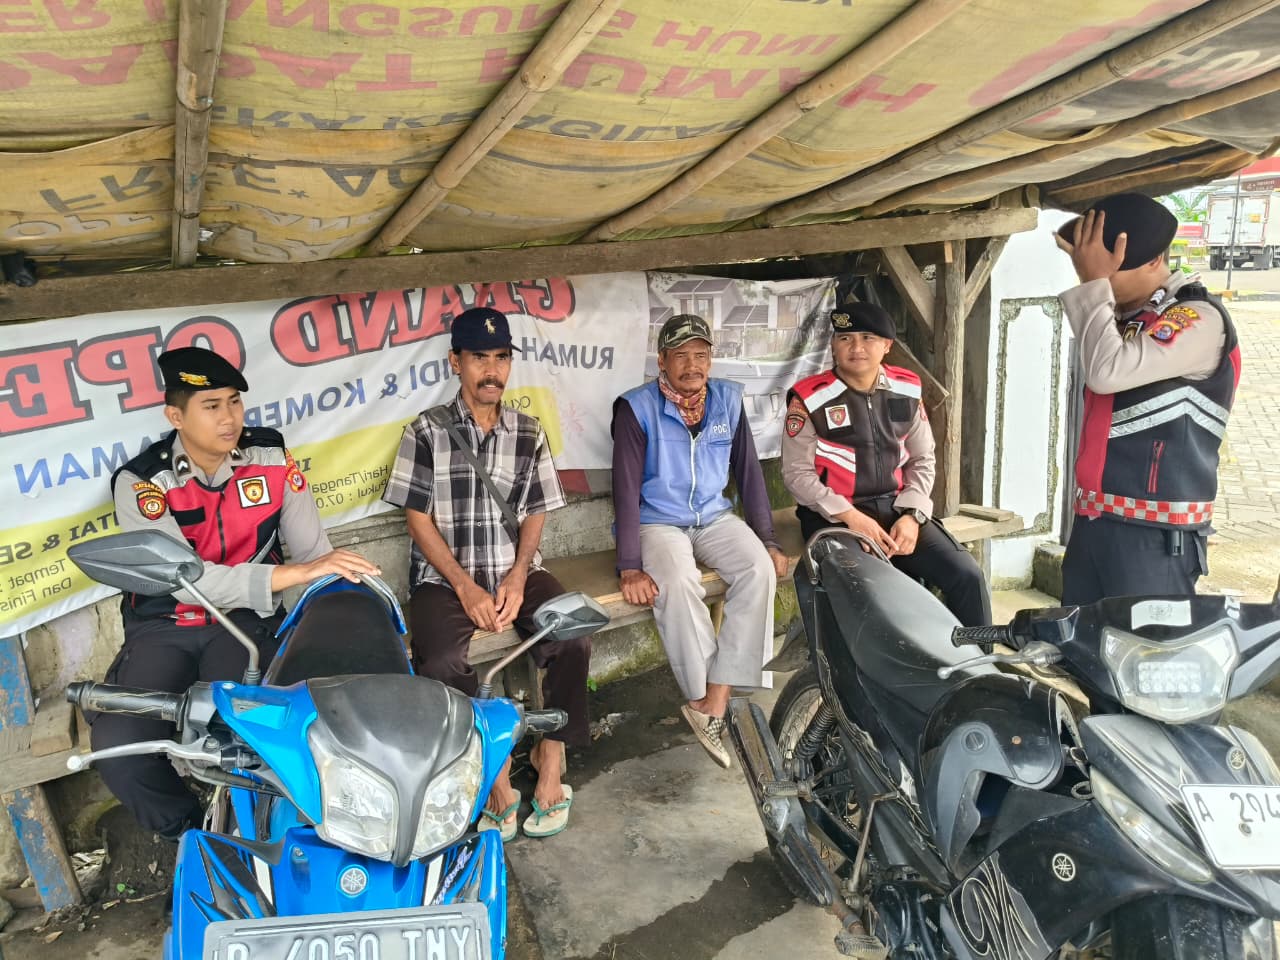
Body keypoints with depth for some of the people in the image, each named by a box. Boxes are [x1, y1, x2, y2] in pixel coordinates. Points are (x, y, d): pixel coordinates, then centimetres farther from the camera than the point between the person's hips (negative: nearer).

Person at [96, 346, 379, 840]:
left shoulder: (272, 458, -5)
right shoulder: (140, 483, -13)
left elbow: (313, 549, -5)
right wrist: (294, 572, -38)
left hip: (245, 620, 0)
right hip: (163, 629, 0)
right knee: (117, 746, -22)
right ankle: (186, 831, 9)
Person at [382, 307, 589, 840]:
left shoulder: (529, 433, 11)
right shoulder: (427, 431, 2)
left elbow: (535, 513, 8)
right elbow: (417, 516, -2)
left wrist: (516, 578, -9)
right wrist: (465, 586, -12)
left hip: (515, 571, 2)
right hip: (444, 576, -2)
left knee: (573, 640, -24)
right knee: (442, 664, -30)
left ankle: (550, 763, -7)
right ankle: (495, 771, -11)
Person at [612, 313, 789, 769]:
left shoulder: (728, 399, 3)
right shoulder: (637, 407, -10)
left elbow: (748, 472, 8)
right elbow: (626, 488, -14)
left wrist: (768, 541, 3)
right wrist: (630, 567, -21)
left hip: (715, 517, 4)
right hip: (657, 522, -4)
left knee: (759, 569, -25)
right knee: (677, 583, -34)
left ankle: (712, 705, -22)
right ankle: (707, 701, -18)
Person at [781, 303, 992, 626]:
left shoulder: (907, 391, 8)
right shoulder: (810, 398, -5)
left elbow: (922, 460, 13)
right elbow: (797, 473, -7)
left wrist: (912, 514, -5)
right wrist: (850, 516, -17)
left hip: (897, 510, 4)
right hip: (834, 516, -4)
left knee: (967, 576, -13)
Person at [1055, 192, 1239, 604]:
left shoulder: (1198, 317, -10)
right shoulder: (1126, 316, 16)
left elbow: (1107, 373, -23)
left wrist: (1094, 285, -14)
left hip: (1155, 533, -8)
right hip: (1092, 521, 8)